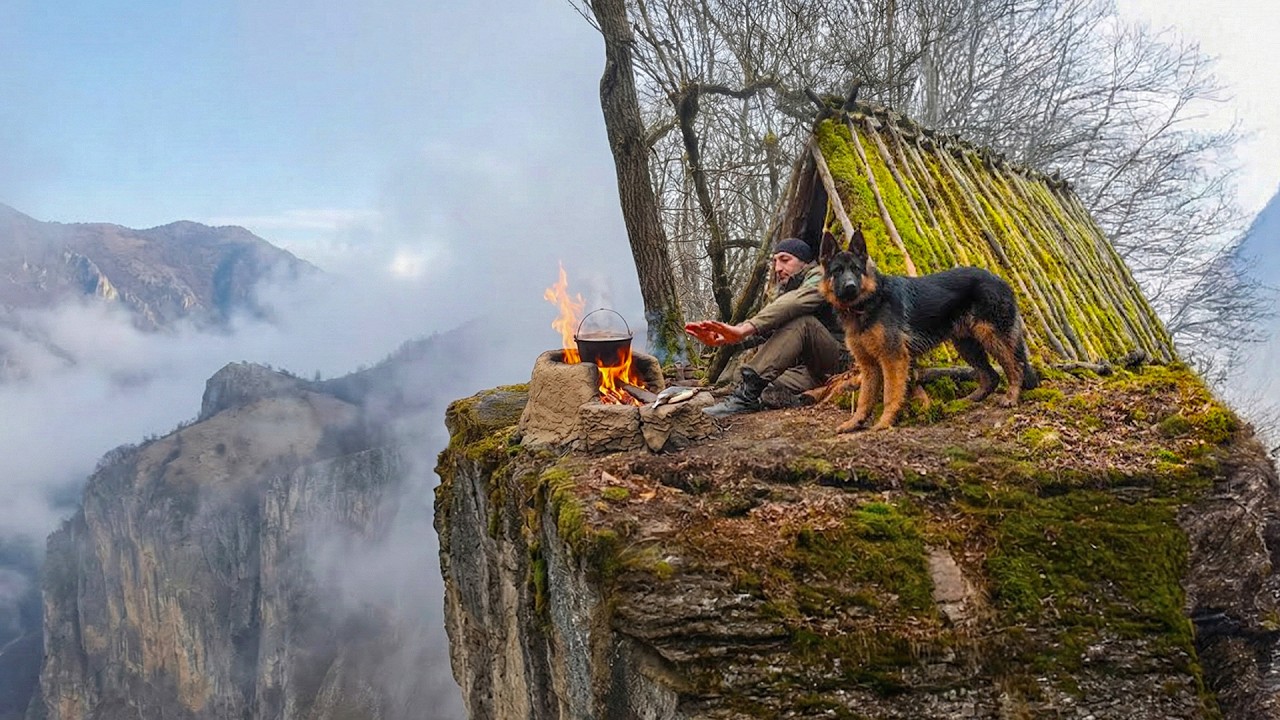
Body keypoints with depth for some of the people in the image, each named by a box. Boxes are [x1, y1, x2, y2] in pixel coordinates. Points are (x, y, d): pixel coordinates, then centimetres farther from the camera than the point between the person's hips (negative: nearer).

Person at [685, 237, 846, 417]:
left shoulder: (819, 277, -6)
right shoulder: (783, 290, 18)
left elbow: (793, 303, -28)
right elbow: (761, 327, 1)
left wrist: (743, 329, -39)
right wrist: (722, 337, -20)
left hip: (836, 359, -6)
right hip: (806, 367, 6)